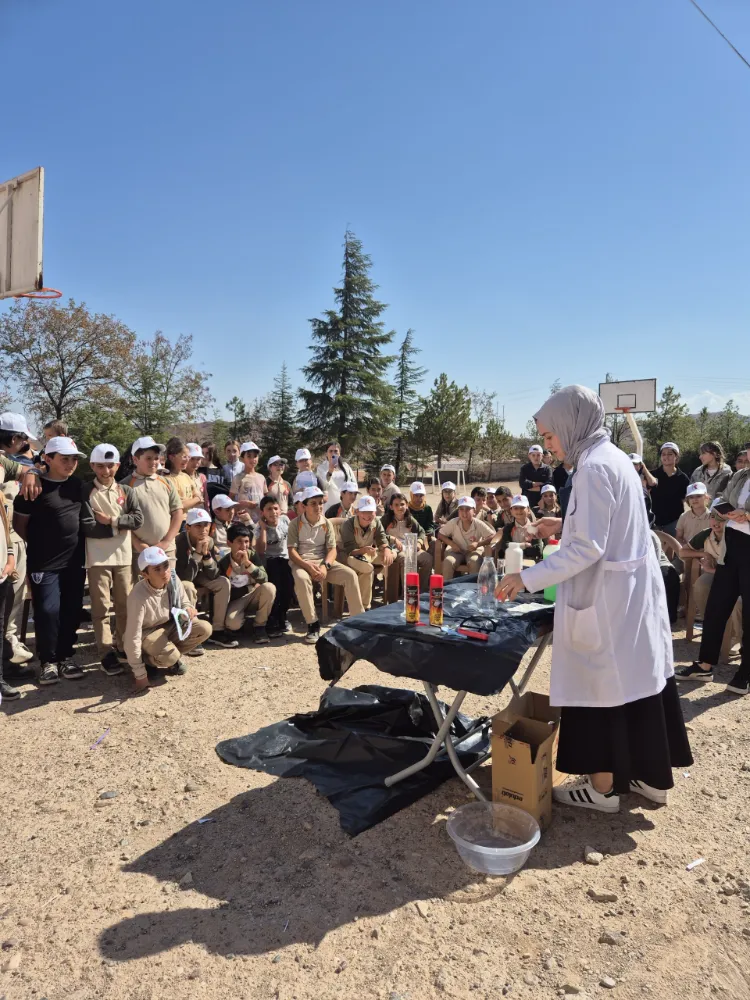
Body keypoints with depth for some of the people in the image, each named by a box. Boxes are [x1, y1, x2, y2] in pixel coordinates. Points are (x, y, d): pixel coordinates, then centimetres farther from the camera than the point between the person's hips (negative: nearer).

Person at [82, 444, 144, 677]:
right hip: (97, 557, -3)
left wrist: (111, 521, -11)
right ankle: (107, 654, 6)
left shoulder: (127, 491, 7)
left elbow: (138, 519, -3)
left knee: (125, 605, 10)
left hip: (123, 556, 3)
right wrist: (117, 526, -11)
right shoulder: (85, 491, -1)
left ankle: (123, 646, 25)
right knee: (101, 607, 0)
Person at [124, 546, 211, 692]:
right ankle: (147, 660, 1)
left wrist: (189, 610, -26)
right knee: (170, 657, -33)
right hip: (148, 634, -6)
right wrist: (140, 675, -24)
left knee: (205, 629, -16)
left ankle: (171, 659, 3)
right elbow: (132, 637, -28)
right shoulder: (138, 596, -33)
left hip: (171, 625, 6)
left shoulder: (173, 580, -18)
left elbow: (184, 602, 2)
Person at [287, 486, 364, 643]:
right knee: (301, 579, -38)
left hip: (324, 562, 3)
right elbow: (292, 551, -8)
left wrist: (325, 566, -19)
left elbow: (332, 549, 2)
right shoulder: (296, 523, -2)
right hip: (302, 563, -3)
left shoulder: (326, 523, 7)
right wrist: (308, 567, -23)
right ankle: (313, 624, -27)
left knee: (350, 575, -20)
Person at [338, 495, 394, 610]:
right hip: (347, 555, -7)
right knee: (368, 568, -37)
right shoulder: (348, 524, -27)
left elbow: (382, 540, -16)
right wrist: (363, 550, -53)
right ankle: (364, 607, -20)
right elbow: (350, 550, -31)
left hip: (367, 553, 7)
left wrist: (387, 550, -42)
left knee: (391, 555, -13)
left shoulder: (377, 522, -9)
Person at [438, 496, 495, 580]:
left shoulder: (479, 524, -14)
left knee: (474, 562, -35)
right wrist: (452, 544, -17)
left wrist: (478, 544, -26)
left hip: (474, 551, -1)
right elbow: (440, 534, -3)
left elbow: (492, 537, -15)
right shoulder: (453, 523, -11)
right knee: (448, 562, -29)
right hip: (457, 551, 1)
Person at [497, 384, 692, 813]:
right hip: (634, 590, 10)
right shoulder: (614, 456, 10)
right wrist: (565, 526, 13)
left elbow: (588, 548, -24)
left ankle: (603, 787, 18)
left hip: (607, 597, -10)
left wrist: (527, 578, -21)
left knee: (601, 685, 3)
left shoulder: (594, 466, -20)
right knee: (638, 679, 17)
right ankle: (652, 775, 31)